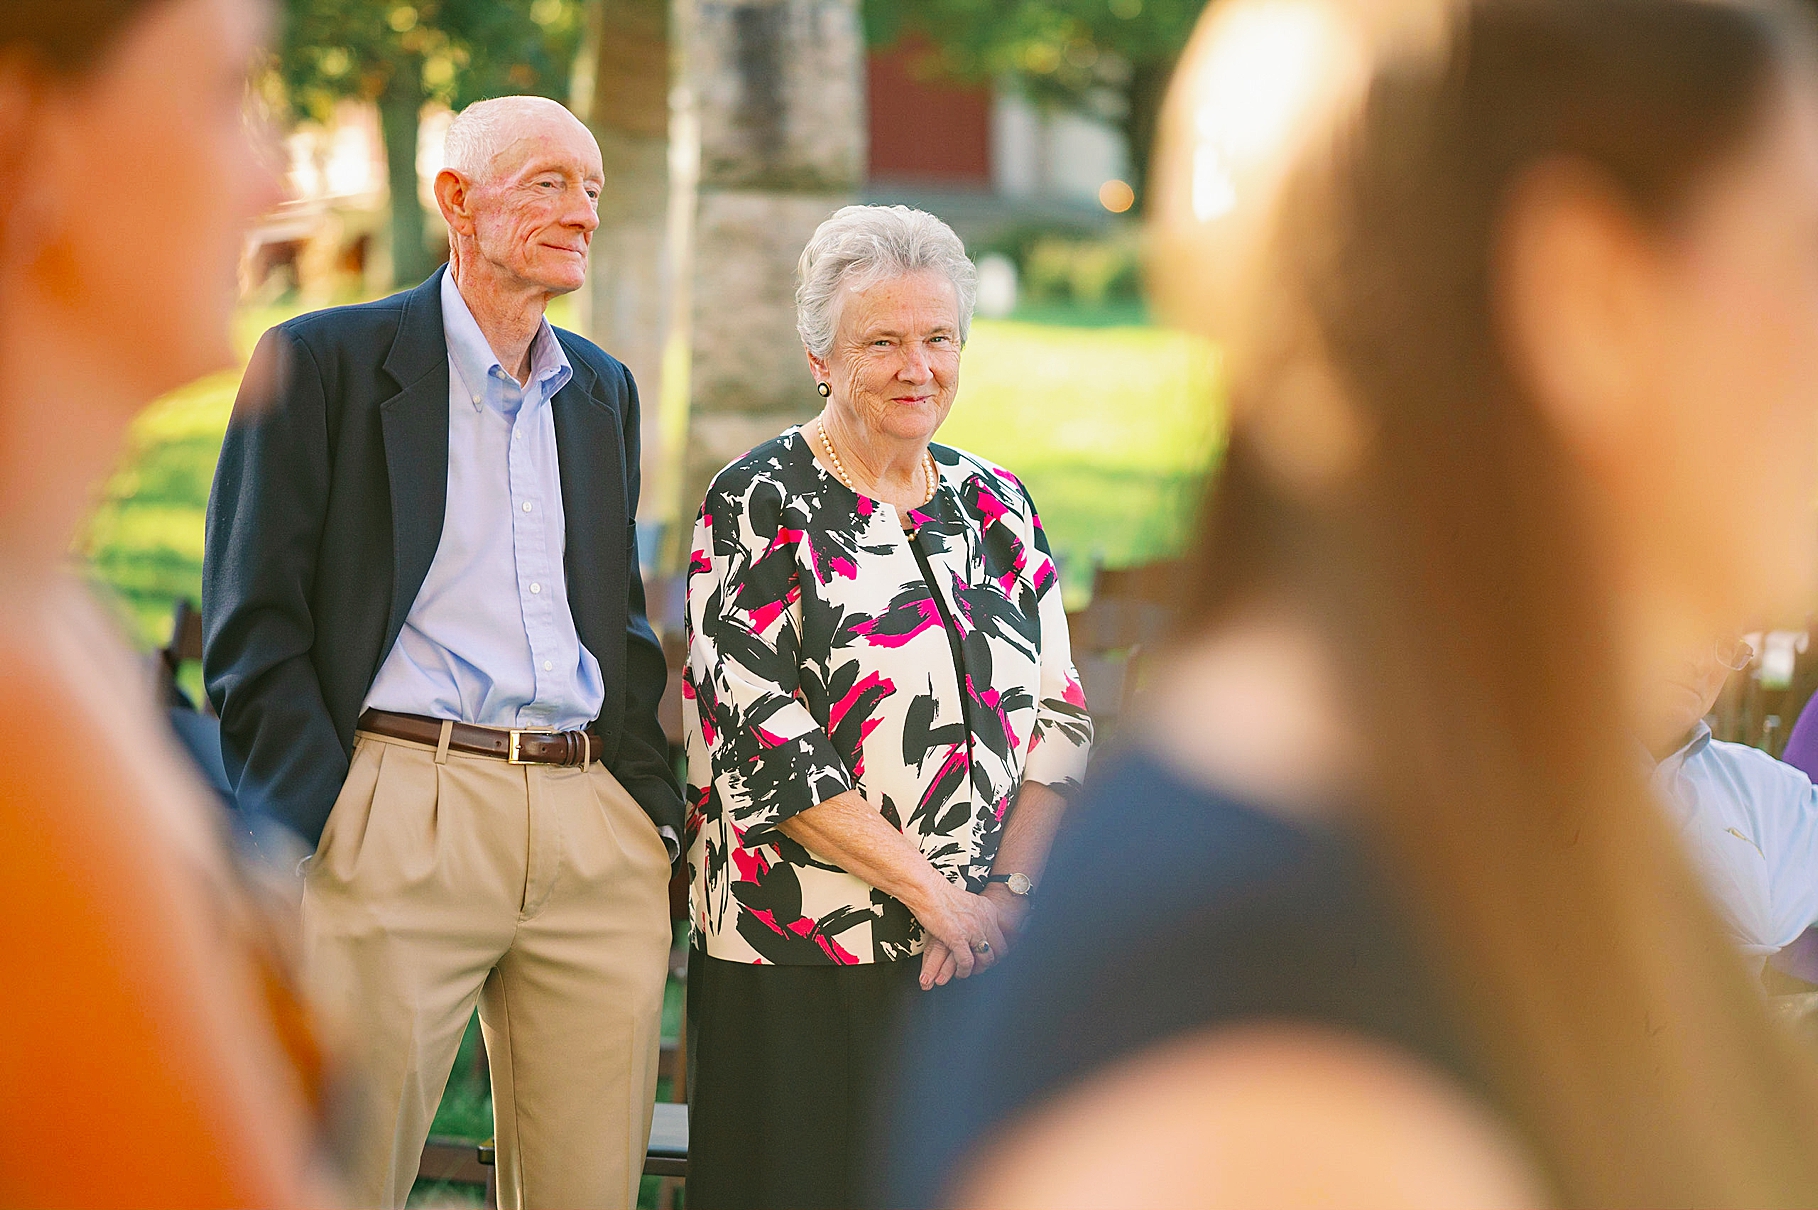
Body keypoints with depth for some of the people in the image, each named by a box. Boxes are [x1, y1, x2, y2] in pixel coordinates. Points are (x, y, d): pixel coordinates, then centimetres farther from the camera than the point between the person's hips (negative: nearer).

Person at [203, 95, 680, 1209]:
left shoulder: (605, 390, 19)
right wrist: (319, 827, -12)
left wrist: (652, 812, 13)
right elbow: (252, 626, -3)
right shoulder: (323, 361, 1)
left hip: (599, 836, 5)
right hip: (399, 819, -5)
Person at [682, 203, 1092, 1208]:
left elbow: (1060, 718, 9)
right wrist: (932, 890, -14)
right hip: (805, 963, -4)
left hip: (984, 948, 5)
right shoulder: (760, 507, -3)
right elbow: (762, 744, -12)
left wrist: (1007, 891, -6)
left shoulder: (996, 505, 12)